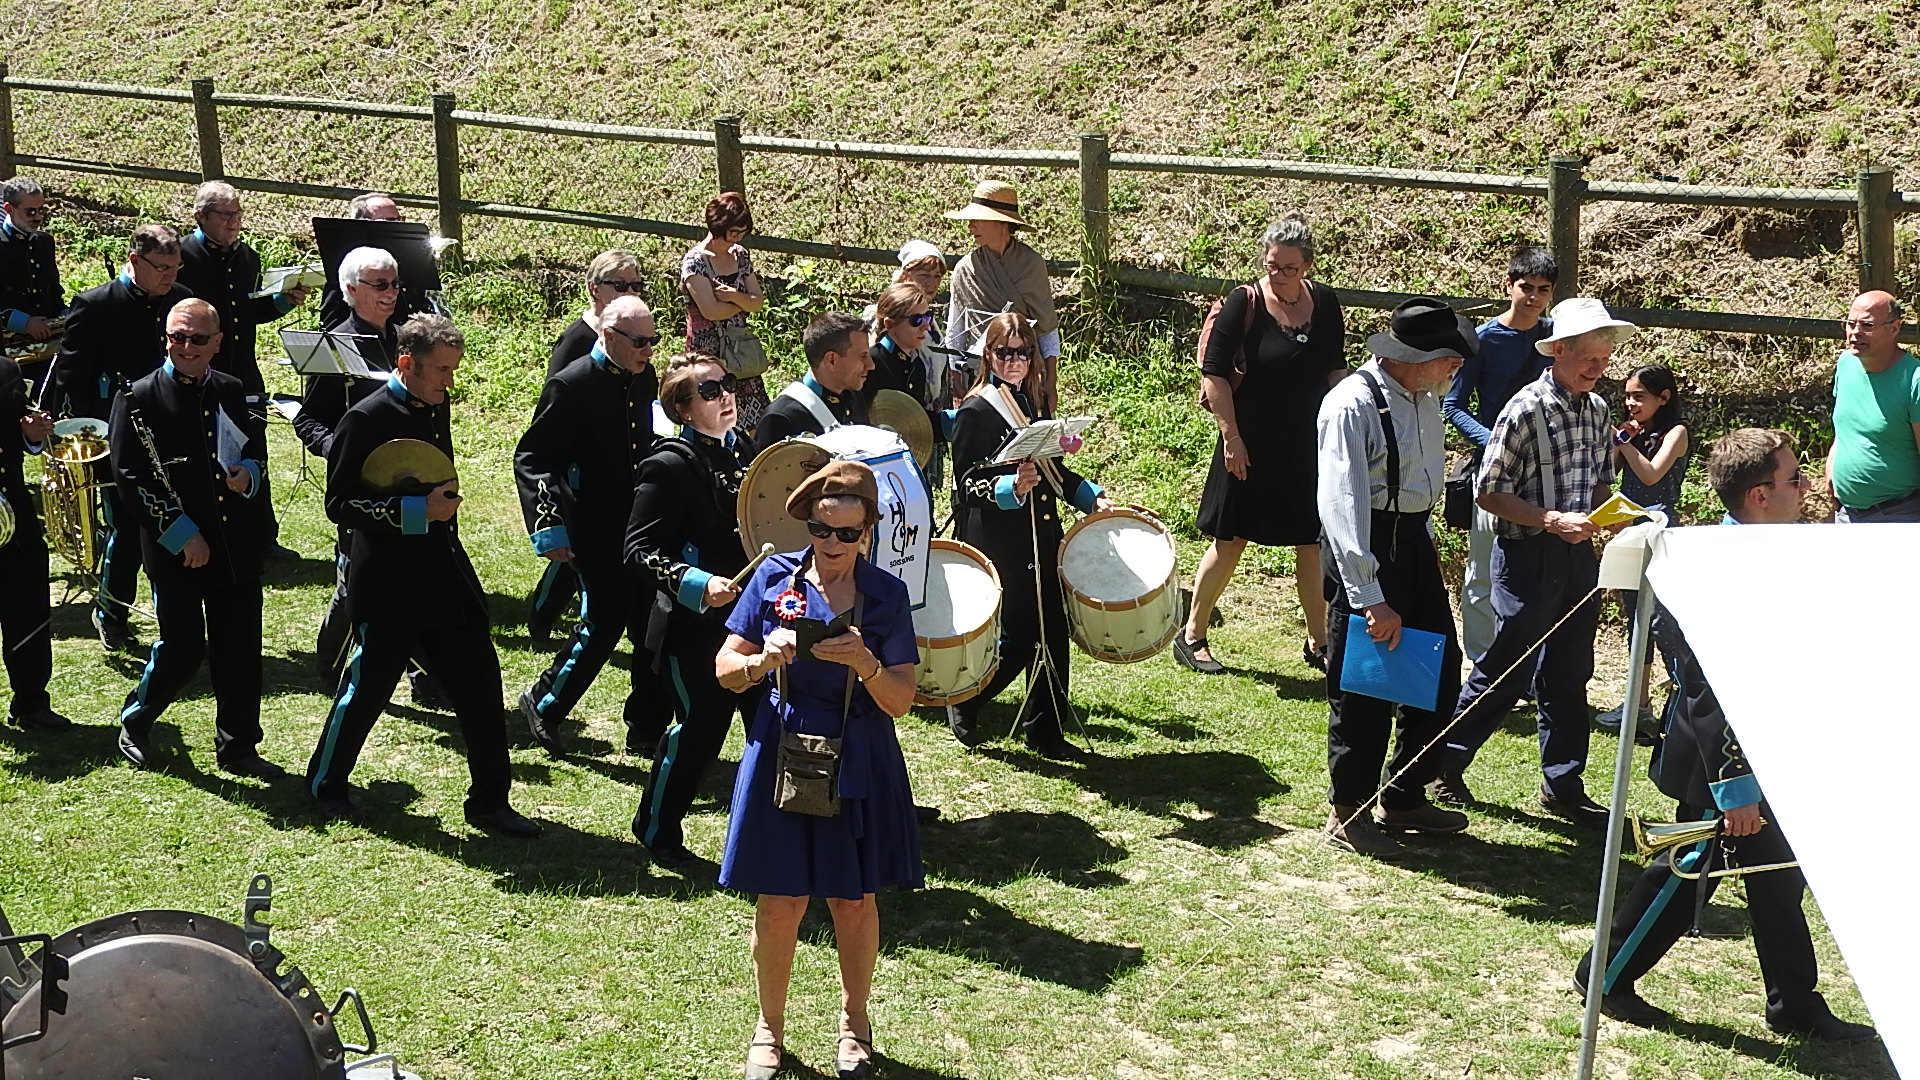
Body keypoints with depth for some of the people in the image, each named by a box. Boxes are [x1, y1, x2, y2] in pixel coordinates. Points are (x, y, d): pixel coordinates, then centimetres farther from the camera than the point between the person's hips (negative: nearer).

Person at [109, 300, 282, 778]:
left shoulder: (232, 392, 9)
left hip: (235, 543, 5)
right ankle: (134, 722, 24)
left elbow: (256, 448, 22)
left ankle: (238, 747, 19)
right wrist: (182, 533, -13)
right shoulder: (139, 398, -6)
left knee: (241, 648, 6)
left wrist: (249, 473, -4)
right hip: (175, 549, -4)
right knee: (184, 648, -2)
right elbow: (129, 475, -10)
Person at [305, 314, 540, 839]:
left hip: (446, 576, 7)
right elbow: (340, 504, -16)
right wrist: (417, 511, -21)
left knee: (480, 682, 4)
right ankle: (326, 785, 27)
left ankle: (489, 801, 13)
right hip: (388, 585, -7)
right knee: (367, 687, 6)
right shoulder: (368, 419, -15)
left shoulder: (436, 408, 9)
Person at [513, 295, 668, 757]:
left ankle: (648, 725, 19)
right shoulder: (572, 386, -14)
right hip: (597, 531, -7)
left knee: (654, 623, 7)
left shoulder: (645, 378, 6)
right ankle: (543, 704, 14)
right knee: (604, 621, -6)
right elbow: (531, 459, -13)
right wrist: (548, 528, -18)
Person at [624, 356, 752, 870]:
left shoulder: (741, 454, 9)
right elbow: (639, 551, -17)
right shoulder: (671, 465, -14)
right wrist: (696, 583, -28)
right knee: (698, 730, 2)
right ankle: (657, 833, 21)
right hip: (696, 628, -7)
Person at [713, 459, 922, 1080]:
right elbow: (725, 671, -1)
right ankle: (769, 1029, 23)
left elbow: (900, 702, -7)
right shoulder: (774, 579, -3)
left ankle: (854, 1021, 33)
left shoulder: (886, 595, -3)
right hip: (780, 756, 0)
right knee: (780, 901, 3)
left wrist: (864, 662, -25)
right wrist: (762, 660, -22)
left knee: (854, 900, 11)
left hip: (858, 767, 0)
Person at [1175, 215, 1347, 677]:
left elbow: (1335, 371, 12)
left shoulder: (1324, 304, 1)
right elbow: (1214, 374, -11)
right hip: (1252, 443, -4)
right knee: (1230, 540, 3)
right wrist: (1231, 437, -14)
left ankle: (1318, 641, 22)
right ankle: (1192, 635, 16)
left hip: (1310, 444, 4)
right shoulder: (1244, 304, -12)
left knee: (1314, 542, 9)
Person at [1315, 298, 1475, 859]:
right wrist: (1371, 599, -26)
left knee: (1440, 672, 13)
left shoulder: (1424, 400, 7)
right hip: (1365, 549, -9)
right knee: (1364, 687, 0)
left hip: (1416, 542, 9)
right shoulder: (1353, 406, -19)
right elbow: (1342, 505, -24)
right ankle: (1349, 813, 16)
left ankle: (1406, 799, 28)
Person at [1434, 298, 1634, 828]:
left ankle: (1563, 785, 21)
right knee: (1507, 670, 1)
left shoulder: (1598, 411, 8)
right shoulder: (1526, 410, -14)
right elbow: (1490, 493, -13)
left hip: (1579, 556, 7)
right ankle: (1446, 760, 19)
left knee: (1569, 674, 11)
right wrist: (1553, 520, -22)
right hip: (1529, 558, -7)